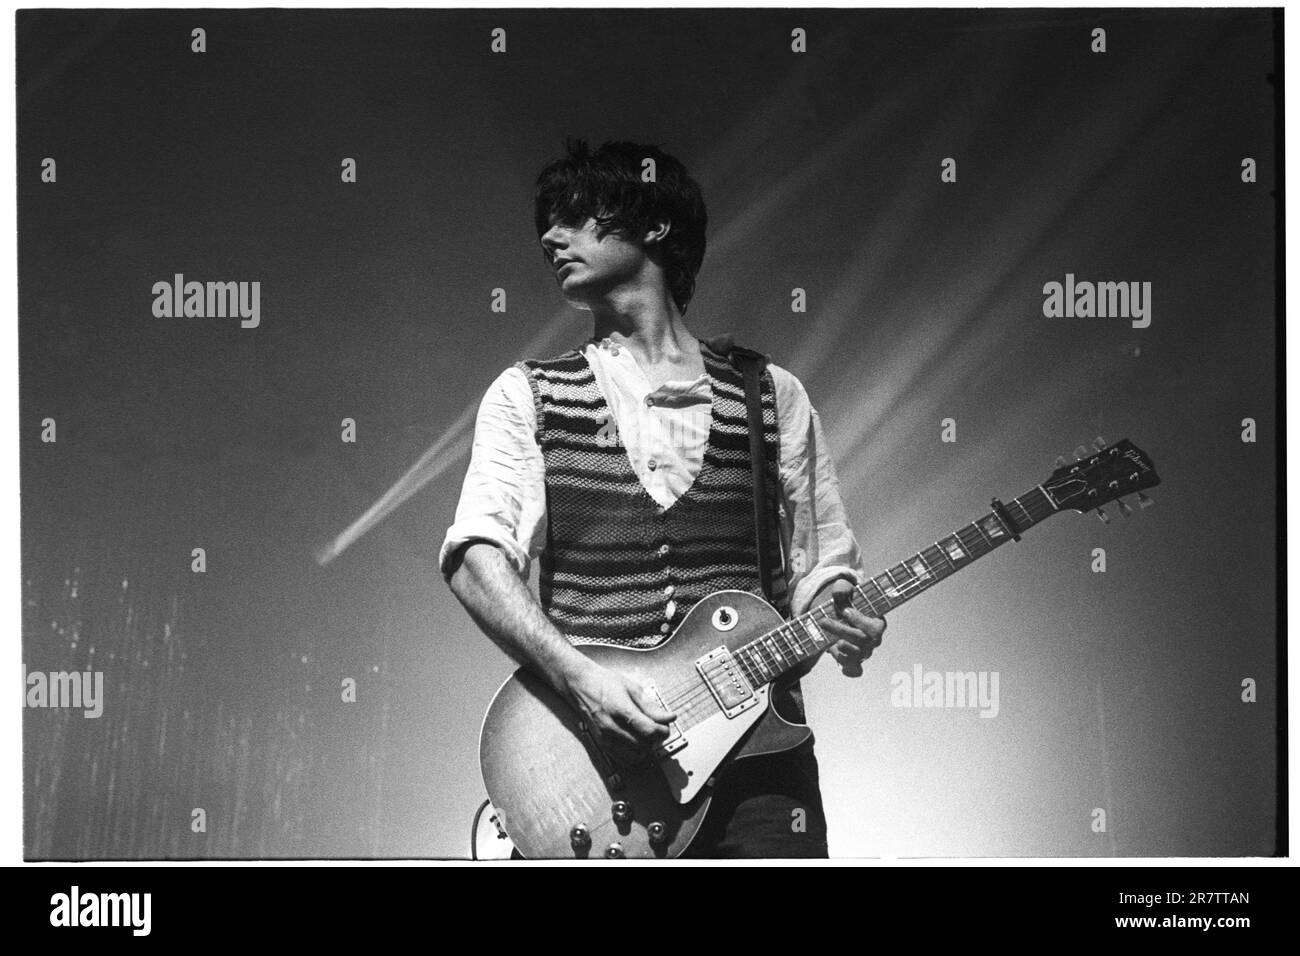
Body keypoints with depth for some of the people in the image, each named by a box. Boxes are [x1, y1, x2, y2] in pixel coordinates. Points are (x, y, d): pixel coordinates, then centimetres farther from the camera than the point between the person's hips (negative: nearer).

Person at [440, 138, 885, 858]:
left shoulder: (772, 396, 14)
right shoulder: (526, 396, 11)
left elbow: (819, 572, 17)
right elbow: (476, 556, -4)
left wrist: (842, 623, -7)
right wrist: (578, 677, -19)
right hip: (588, 757, -1)